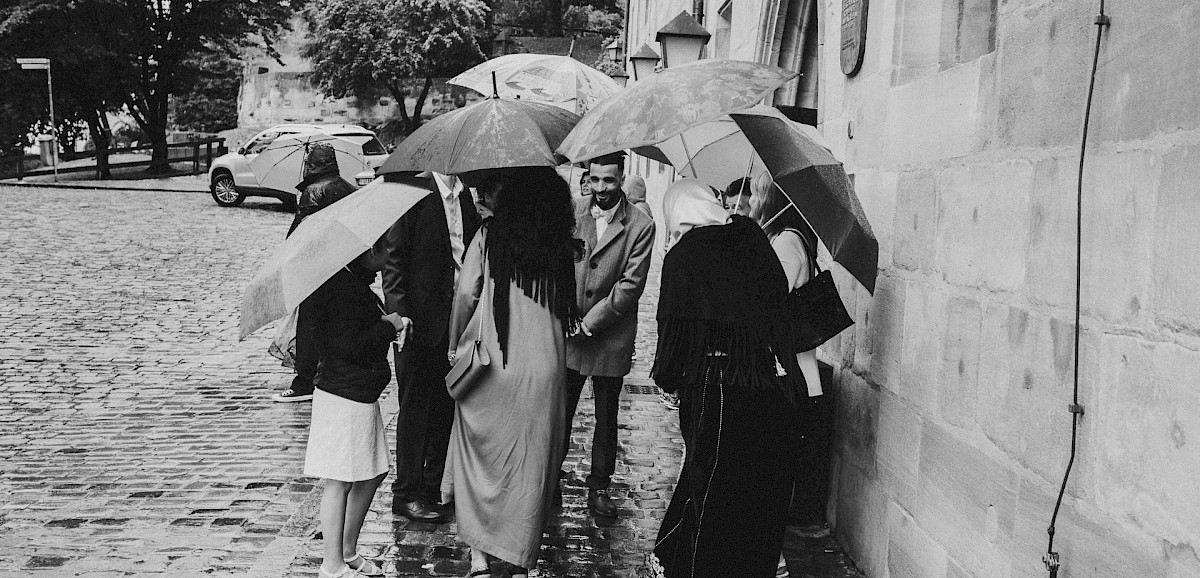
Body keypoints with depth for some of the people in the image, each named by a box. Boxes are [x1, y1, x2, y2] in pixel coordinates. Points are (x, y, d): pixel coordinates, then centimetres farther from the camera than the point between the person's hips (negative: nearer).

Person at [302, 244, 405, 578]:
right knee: (341, 481, -3)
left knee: (372, 473, 16)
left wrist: (384, 325, 6)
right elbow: (349, 345, -26)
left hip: (362, 394, 11)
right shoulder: (342, 289, -19)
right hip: (343, 397, -11)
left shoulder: (357, 285, 14)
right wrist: (389, 326, -16)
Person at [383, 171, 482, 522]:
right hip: (421, 317, -5)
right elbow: (394, 256, -9)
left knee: (445, 407, 11)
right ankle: (407, 495, 14)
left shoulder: (469, 192, 9)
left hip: (459, 315, 5)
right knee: (415, 406, 4)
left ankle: (431, 489, 22)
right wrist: (398, 311, -17)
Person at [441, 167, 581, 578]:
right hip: (544, 370, 1)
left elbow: (465, 296, -5)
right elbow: (575, 305, 3)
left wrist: (455, 345, 7)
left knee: (480, 457, 13)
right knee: (529, 464, 11)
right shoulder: (565, 247, 0)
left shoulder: (489, 236, -4)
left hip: (489, 367, -1)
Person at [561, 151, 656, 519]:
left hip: (610, 337, -1)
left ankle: (599, 485, 22)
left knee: (606, 417, 9)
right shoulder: (571, 212, 2)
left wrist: (590, 322, -14)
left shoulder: (641, 226, -6)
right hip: (567, 333, 2)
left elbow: (631, 285, -10)